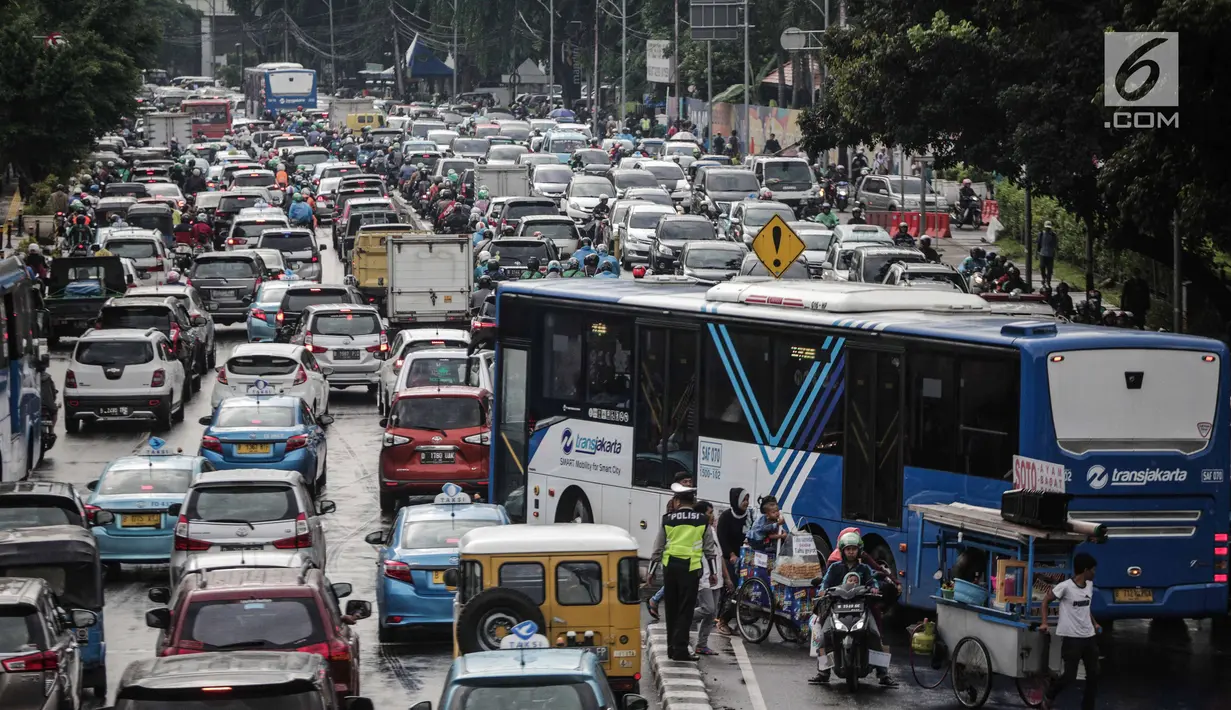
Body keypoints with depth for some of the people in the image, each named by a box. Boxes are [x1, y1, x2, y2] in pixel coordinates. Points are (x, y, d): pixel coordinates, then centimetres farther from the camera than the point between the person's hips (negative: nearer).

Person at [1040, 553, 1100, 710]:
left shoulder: (1090, 585, 7)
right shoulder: (1065, 587, -15)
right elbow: (1045, 601, -4)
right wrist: (1044, 623, -12)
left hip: (1089, 637, 7)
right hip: (1072, 638, -7)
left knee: (1093, 675, 6)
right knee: (1070, 676, -8)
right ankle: (1049, 695, 20)